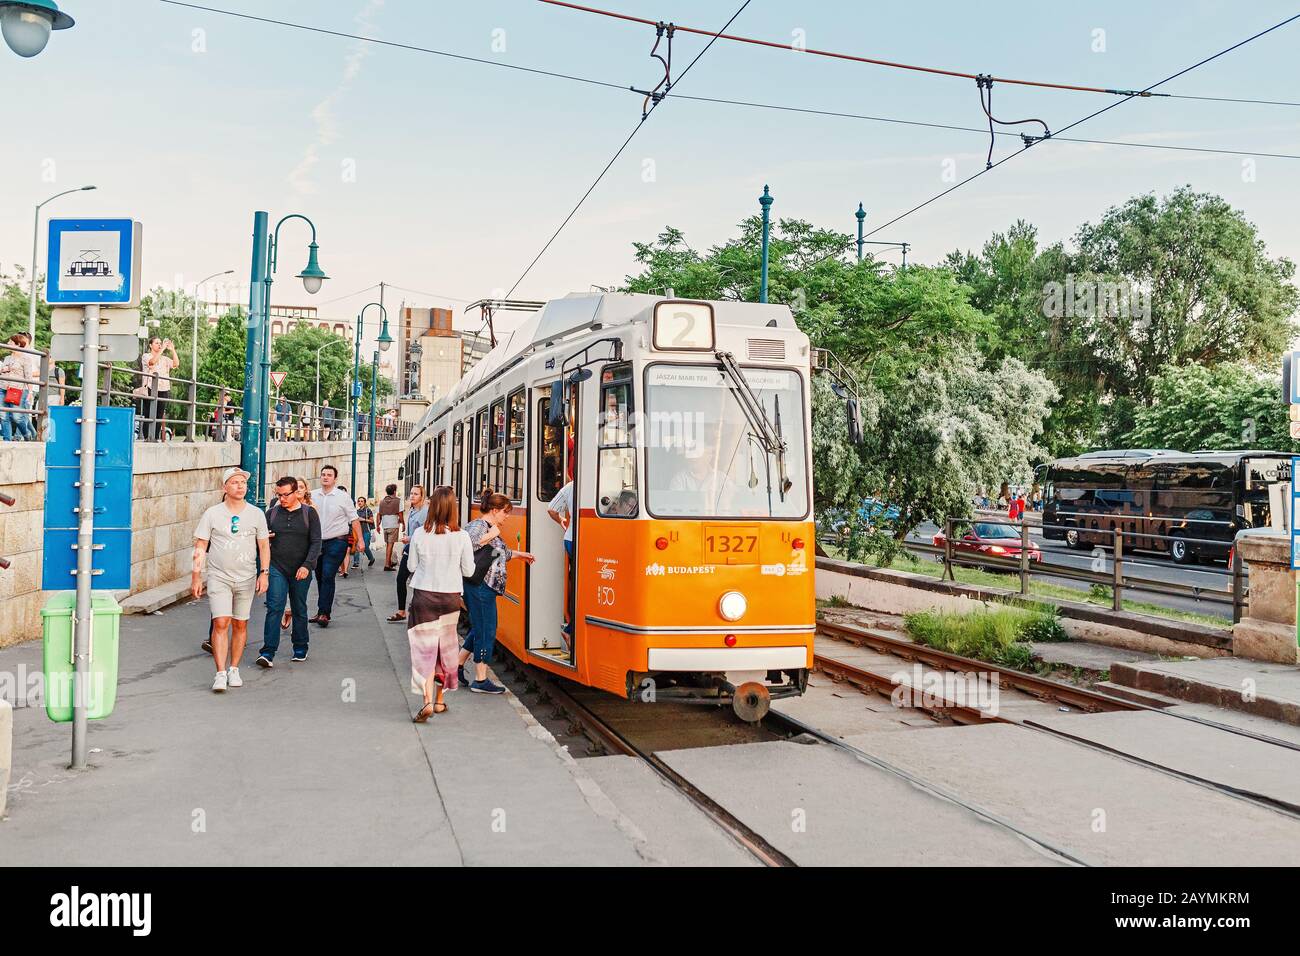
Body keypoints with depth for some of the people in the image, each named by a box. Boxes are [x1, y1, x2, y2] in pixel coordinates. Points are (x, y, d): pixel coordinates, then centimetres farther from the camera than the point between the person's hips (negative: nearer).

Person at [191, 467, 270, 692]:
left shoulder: (256, 514, 5)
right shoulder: (212, 514, -1)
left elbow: (264, 545, 9)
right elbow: (200, 547, 1)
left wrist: (264, 573, -1)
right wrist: (196, 576, -4)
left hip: (246, 578, 2)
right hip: (219, 577, -2)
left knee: (240, 624, 7)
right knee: (221, 623, -12)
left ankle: (233, 669, 20)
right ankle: (220, 674, -12)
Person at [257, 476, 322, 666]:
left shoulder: (309, 513, 1)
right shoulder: (271, 513, 6)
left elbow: (316, 542, -4)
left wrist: (307, 565, -15)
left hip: (301, 570, 0)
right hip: (277, 568, 0)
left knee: (299, 610, 11)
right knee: (274, 608, -10)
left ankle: (301, 649, 25)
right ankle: (268, 652, -13)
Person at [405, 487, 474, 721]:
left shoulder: (419, 534, -9)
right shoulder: (461, 536, -10)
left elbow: (411, 566, 1)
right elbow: (468, 570, -3)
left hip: (423, 596, -1)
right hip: (450, 597, 1)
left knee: (425, 647, 0)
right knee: (445, 647, 17)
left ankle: (428, 700, -16)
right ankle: (440, 700, 27)